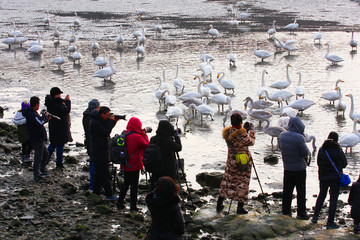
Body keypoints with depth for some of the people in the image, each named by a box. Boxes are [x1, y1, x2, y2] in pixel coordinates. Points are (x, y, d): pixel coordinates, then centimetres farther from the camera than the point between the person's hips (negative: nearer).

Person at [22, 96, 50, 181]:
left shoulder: (32, 112, 12)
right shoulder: (32, 114, -21)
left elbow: (39, 123, 21)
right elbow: (40, 123, -31)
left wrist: (46, 119, 7)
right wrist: (44, 116, -15)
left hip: (39, 138, 11)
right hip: (37, 139, -11)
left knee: (45, 154, 22)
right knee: (38, 157, -4)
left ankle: (43, 171, 31)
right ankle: (36, 176, 2)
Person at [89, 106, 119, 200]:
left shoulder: (99, 120, 10)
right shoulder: (95, 123, -21)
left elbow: (107, 128, 17)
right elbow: (106, 132, -25)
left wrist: (114, 121, 2)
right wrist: (111, 121, -17)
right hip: (99, 152, -11)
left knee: (98, 172, 16)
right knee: (105, 173, -6)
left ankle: (96, 192, 22)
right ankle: (108, 195, -3)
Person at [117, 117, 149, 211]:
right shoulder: (137, 137, -19)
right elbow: (146, 145, -8)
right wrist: (144, 135, 0)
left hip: (125, 165, 6)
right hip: (134, 165, -6)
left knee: (126, 183, 19)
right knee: (134, 185, 3)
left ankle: (120, 203, 20)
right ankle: (133, 206, 6)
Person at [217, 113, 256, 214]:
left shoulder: (227, 132, -3)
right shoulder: (242, 134, -23)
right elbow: (251, 142, -7)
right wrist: (252, 132, 6)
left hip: (231, 160, 6)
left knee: (227, 180, 17)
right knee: (242, 183, 4)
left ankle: (219, 204, 21)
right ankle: (240, 208, 8)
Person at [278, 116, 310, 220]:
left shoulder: (282, 135, -1)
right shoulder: (299, 138, -22)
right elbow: (305, 153, -17)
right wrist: (308, 151, 3)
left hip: (287, 168, 5)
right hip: (299, 168, -5)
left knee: (287, 190, 15)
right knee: (301, 191, 5)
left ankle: (286, 211, 20)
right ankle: (301, 213, 8)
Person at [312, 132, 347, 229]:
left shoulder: (321, 149, -3)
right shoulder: (338, 150, -14)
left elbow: (318, 163, 5)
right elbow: (344, 163, -4)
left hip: (323, 177, 4)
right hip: (335, 177, -4)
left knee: (321, 195, 23)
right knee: (333, 199, 3)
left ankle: (315, 216, 21)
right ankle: (330, 222, 3)